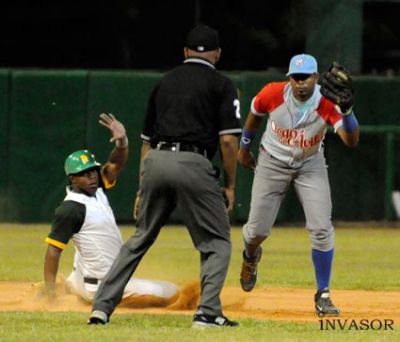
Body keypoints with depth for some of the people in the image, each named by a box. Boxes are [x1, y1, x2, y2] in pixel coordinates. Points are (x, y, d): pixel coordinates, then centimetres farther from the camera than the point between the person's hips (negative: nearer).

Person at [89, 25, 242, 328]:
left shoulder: (165, 82, 21)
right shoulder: (221, 85, 6)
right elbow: (228, 139, -4)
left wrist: (142, 190, 24)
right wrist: (230, 185, 4)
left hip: (155, 162, 5)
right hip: (192, 164, -5)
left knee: (140, 240, 17)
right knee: (217, 243, 6)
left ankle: (102, 306, 12)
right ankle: (208, 312, -9)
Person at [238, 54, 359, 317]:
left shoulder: (327, 104, -26)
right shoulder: (273, 94, -22)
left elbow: (351, 141, -38)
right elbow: (255, 114, 2)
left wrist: (346, 109, -53)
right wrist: (244, 147, 15)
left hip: (310, 165, -1)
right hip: (273, 163, 1)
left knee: (322, 229, -13)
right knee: (258, 230, 4)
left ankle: (323, 295, 2)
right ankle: (251, 257, 44)